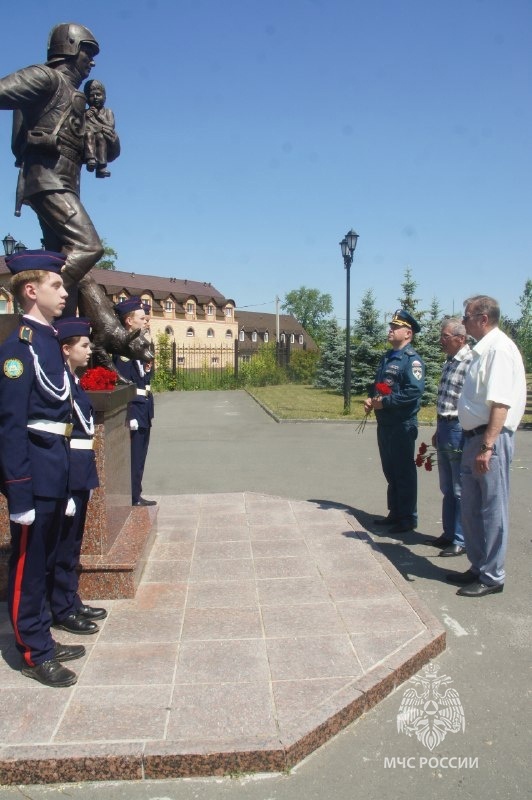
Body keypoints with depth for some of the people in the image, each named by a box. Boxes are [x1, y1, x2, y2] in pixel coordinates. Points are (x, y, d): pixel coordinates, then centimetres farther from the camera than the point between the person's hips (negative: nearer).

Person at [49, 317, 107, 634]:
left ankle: (72, 602, 28)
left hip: (79, 471, 9)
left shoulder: (74, 380, 13)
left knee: (73, 541, 17)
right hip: (67, 472, -9)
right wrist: (68, 480, -21)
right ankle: (63, 610, 15)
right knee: (64, 543, 2)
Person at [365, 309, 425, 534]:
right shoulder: (387, 357, 15)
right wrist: (371, 400, 2)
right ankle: (395, 513, 27)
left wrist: (385, 402, -20)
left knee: (404, 471, 0)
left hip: (402, 425, -9)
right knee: (390, 471, 16)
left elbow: (415, 391, -23)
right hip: (384, 423, 9)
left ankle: (408, 518, 11)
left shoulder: (411, 359, -13)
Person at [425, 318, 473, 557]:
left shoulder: (471, 362, -17)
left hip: (459, 430, -9)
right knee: (447, 489, 17)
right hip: (444, 429, 10)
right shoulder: (449, 362, 14)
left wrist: (464, 435, -21)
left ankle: (461, 541, 12)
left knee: (461, 490, 1)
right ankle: (449, 534, 29)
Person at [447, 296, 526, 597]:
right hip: (475, 437, 10)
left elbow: (500, 403, -23)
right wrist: (475, 443, 17)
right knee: (471, 508, 16)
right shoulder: (484, 349, 14)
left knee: (492, 510, 1)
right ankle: (478, 568, 30)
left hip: (491, 439, -10)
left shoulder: (499, 349, -15)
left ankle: (492, 576, 13)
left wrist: (487, 446, -26)